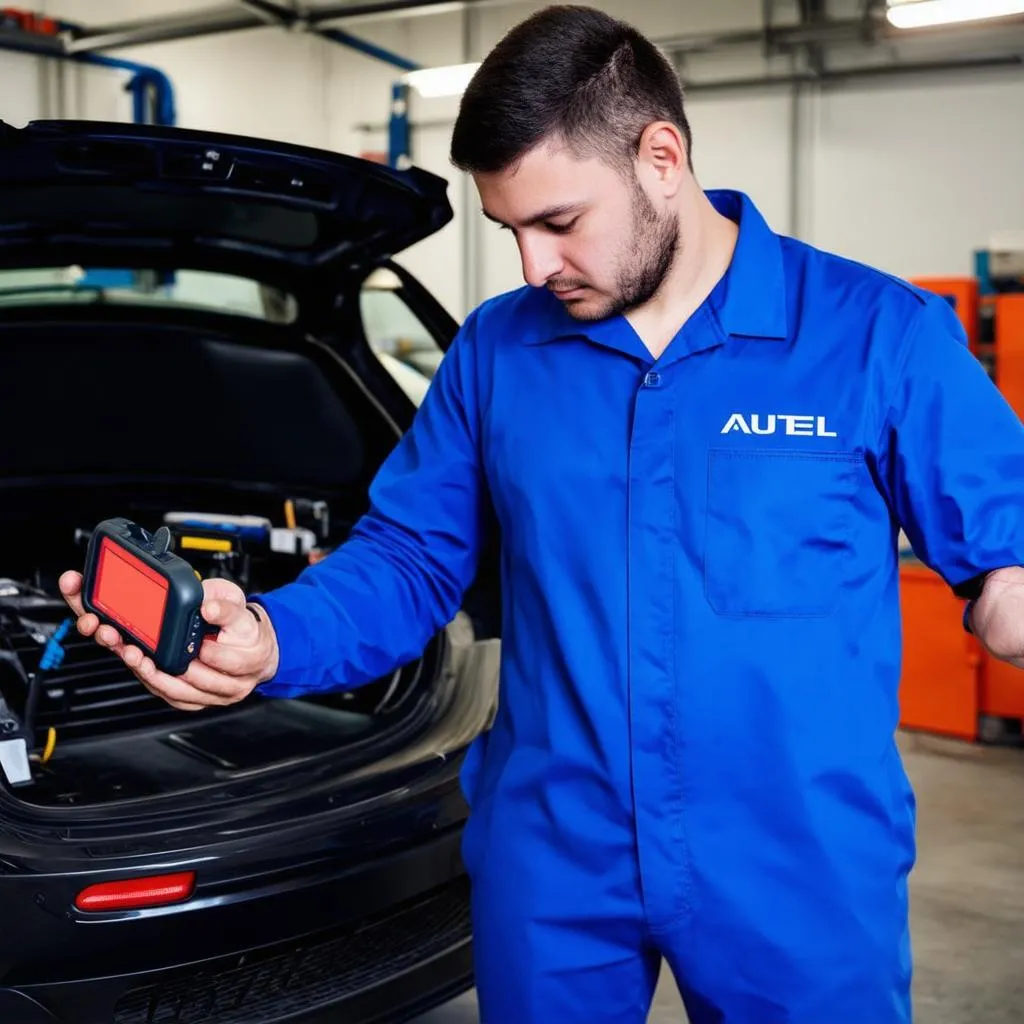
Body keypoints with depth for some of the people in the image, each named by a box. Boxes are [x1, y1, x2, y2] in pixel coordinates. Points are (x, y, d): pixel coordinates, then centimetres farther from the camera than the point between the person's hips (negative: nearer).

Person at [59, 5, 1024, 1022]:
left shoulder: (880, 337, -7)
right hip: (550, 862, 3)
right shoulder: (495, 350, 3)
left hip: (803, 876, -2)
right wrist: (270, 640, -13)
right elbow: (409, 559, 5)